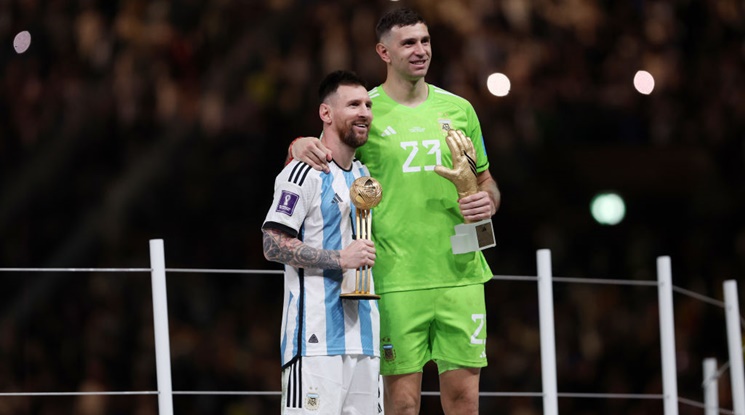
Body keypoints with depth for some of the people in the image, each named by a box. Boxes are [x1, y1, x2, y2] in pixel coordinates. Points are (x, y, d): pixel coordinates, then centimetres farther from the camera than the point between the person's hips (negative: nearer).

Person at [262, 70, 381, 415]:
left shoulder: (364, 175, 20)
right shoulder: (304, 172, -7)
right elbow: (274, 245, -14)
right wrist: (341, 259, -16)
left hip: (361, 332, 8)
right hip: (316, 335, -8)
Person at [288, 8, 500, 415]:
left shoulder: (458, 109, 12)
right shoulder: (365, 111, 2)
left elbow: (485, 181, 21)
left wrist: (487, 201, -2)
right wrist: (301, 145, -17)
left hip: (460, 272, 3)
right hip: (396, 278, -3)